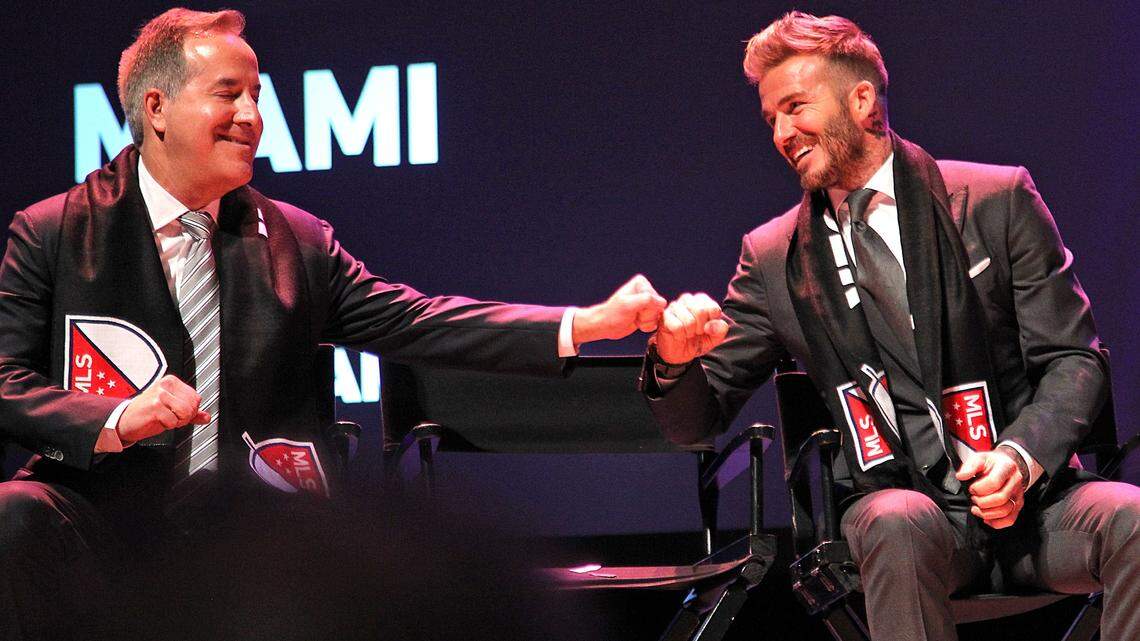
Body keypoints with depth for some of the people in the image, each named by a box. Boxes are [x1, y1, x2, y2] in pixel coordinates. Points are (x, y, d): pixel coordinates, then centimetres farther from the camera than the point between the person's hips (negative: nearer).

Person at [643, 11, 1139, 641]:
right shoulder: (774, 259, 11)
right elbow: (695, 421, 13)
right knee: (899, 525, -37)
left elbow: (1073, 359, 4)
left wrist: (1022, 455, -16)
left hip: (1028, 500, 0)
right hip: (897, 501, 0)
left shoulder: (999, 200, 6)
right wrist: (675, 357, -11)